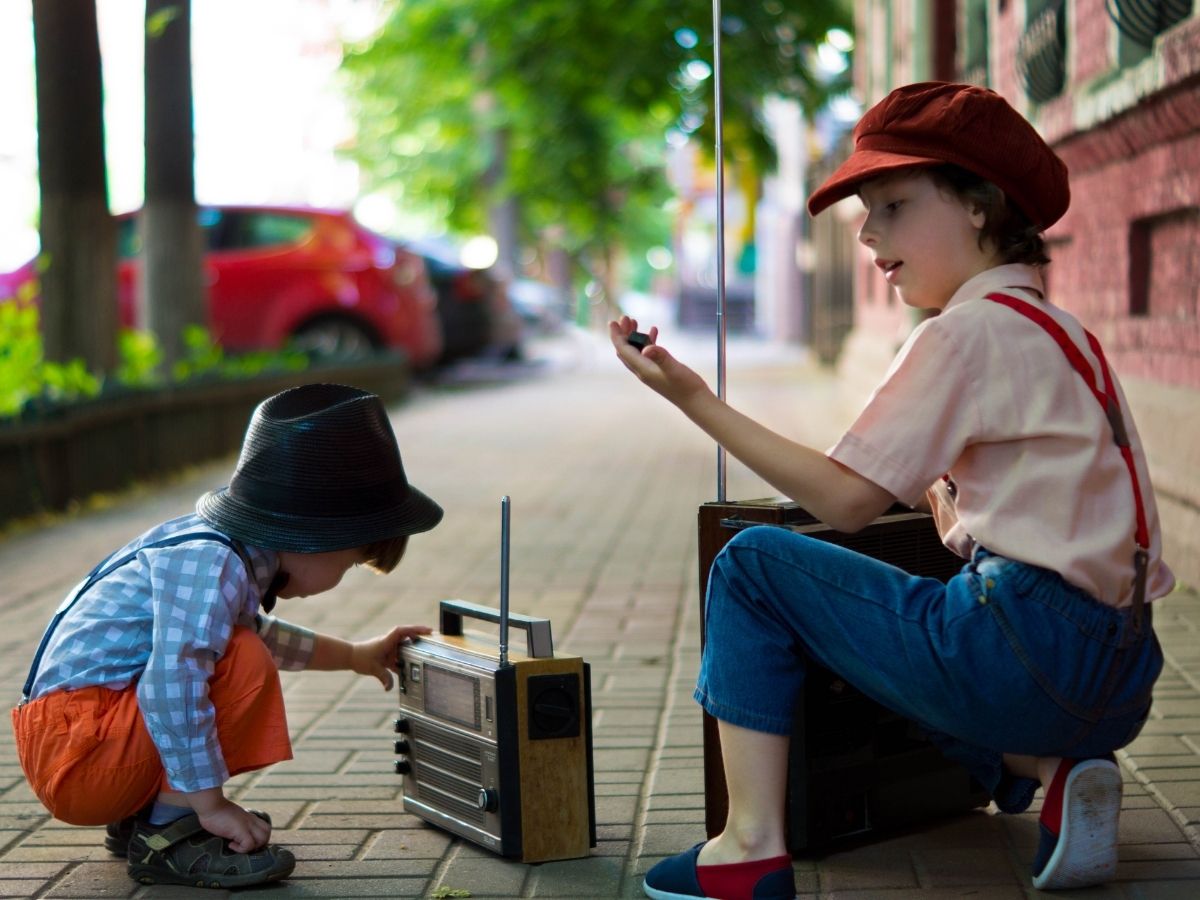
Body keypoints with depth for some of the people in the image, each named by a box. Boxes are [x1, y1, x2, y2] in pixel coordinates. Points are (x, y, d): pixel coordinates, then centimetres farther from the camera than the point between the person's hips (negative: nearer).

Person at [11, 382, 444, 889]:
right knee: (244, 665, -23)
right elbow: (171, 686, -33)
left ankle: (140, 819, 16)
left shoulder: (227, 547, 9)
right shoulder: (213, 566, -23)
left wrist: (355, 656, 36)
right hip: (73, 754, -11)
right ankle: (167, 837, -13)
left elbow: (255, 631, 30)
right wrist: (210, 803, -25)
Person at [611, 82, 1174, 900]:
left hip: (1029, 647, -9)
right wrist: (941, 487, 18)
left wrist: (698, 401, -9)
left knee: (752, 563, 4)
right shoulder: (1063, 332, 19)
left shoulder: (970, 329, -8)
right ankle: (1047, 771, 9)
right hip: (1119, 678, 9)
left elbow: (846, 501, -10)